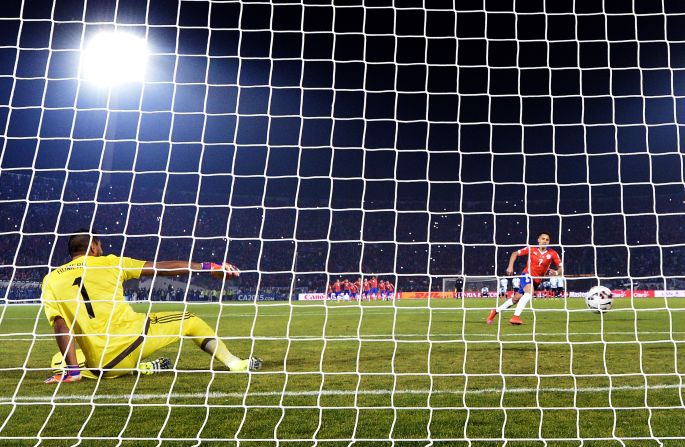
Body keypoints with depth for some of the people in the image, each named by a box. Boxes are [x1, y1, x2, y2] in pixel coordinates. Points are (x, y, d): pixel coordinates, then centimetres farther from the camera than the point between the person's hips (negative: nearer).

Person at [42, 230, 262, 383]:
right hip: (132, 336, -2)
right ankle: (235, 363, 11)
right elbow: (164, 267, 6)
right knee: (190, 321, 17)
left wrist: (72, 369, -3)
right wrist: (208, 266, 10)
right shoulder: (108, 262, 8)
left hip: (102, 366, 3)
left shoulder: (50, 280, 14)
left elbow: (60, 325, -1)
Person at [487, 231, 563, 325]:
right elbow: (515, 253, 2)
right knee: (529, 292, -34)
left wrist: (556, 272, -24)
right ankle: (516, 317, -31)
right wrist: (510, 266, -9)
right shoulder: (531, 249, -7)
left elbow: (561, 267, -2)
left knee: (515, 299, 10)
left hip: (537, 280, 3)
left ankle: (496, 311, 29)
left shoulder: (552, 253, -5)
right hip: (527, 275, -3)